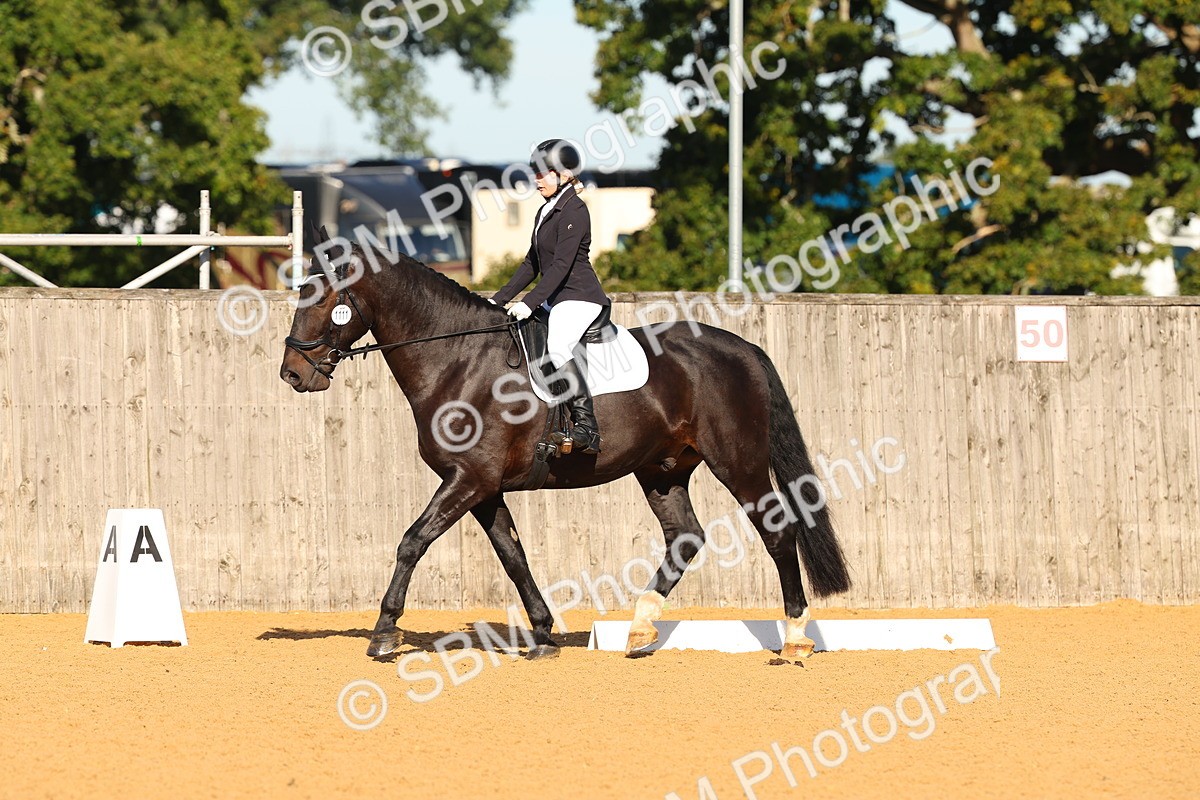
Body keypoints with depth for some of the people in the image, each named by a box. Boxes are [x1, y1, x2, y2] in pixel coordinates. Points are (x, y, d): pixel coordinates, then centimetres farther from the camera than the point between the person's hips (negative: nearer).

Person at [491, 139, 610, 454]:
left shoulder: (574, 211, -13)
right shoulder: (546, 212, 17)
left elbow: (561, 265, -21)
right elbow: (532, 263, 23)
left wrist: (529, 303, -26)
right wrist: (499, 300, 17)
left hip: (579, 297, -11)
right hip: (555, 300, 11)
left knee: (557, 345, -35)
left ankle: (586, 426, -38)